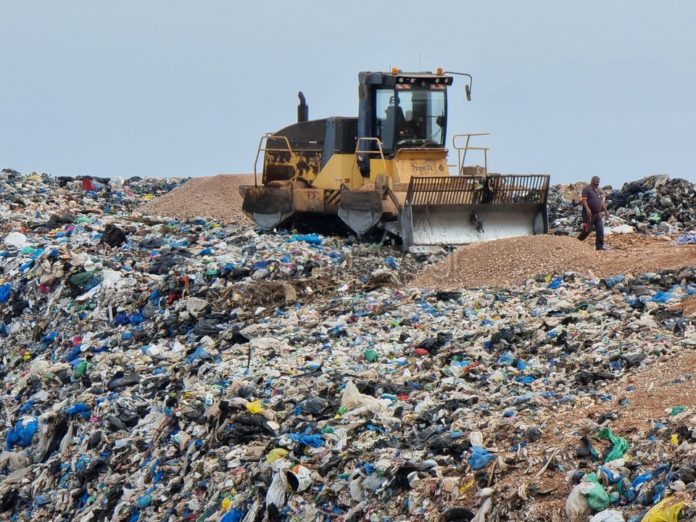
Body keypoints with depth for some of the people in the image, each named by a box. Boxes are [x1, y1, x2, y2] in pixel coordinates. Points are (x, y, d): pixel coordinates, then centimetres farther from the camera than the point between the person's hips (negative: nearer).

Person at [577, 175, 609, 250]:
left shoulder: (598, 190, 17)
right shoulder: (587, 189, -8)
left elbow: (601, 201, 23)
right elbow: (584, 200, -18)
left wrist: (605, 211, 18)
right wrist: (587, 209, -31)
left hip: (597, 213, 7)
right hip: (589, 213, -7)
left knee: (600, 230, -2)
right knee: (587, 230, -3)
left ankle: (600, 246, 0)